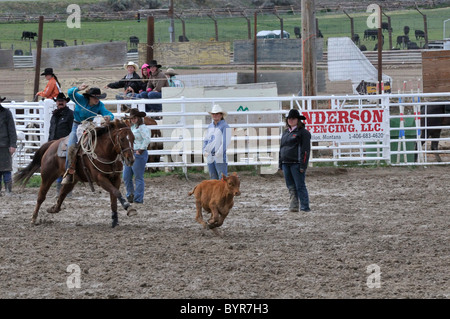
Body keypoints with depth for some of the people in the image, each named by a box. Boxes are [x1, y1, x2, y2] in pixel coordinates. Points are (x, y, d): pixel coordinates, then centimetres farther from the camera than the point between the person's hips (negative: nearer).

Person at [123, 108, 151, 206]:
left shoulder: (142, 127, -11)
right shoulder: (131, 127, 16)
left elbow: (147, 139, -24)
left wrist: (141, 150, -21)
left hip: (138, 155, -9)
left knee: (138, 178, -3)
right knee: (126, 177, 9)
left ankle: (138, 199, 2)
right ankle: (130, 195, 22)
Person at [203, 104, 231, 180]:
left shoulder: (225, 126, -5)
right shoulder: (210, 126, 17)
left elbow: (226, 142, -14)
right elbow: (206, 140, 21)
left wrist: (219, 153, -19)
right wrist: (204, 151, 4)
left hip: (220, 159, -7)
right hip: (210, 158, 7)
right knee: (213, 178, 11)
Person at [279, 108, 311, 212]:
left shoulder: (303, 132, -4)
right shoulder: (286, 133, 18)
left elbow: (305, 150, -9)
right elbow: (281, 148, 23)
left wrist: (303, 165, -16)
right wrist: (280, 164, 17)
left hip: (296, 164, -7)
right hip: (286, 164, 7)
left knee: (300, 186, -6)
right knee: (291, 187, 8)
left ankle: (305, 207, -3)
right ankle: (293, 207, 11)